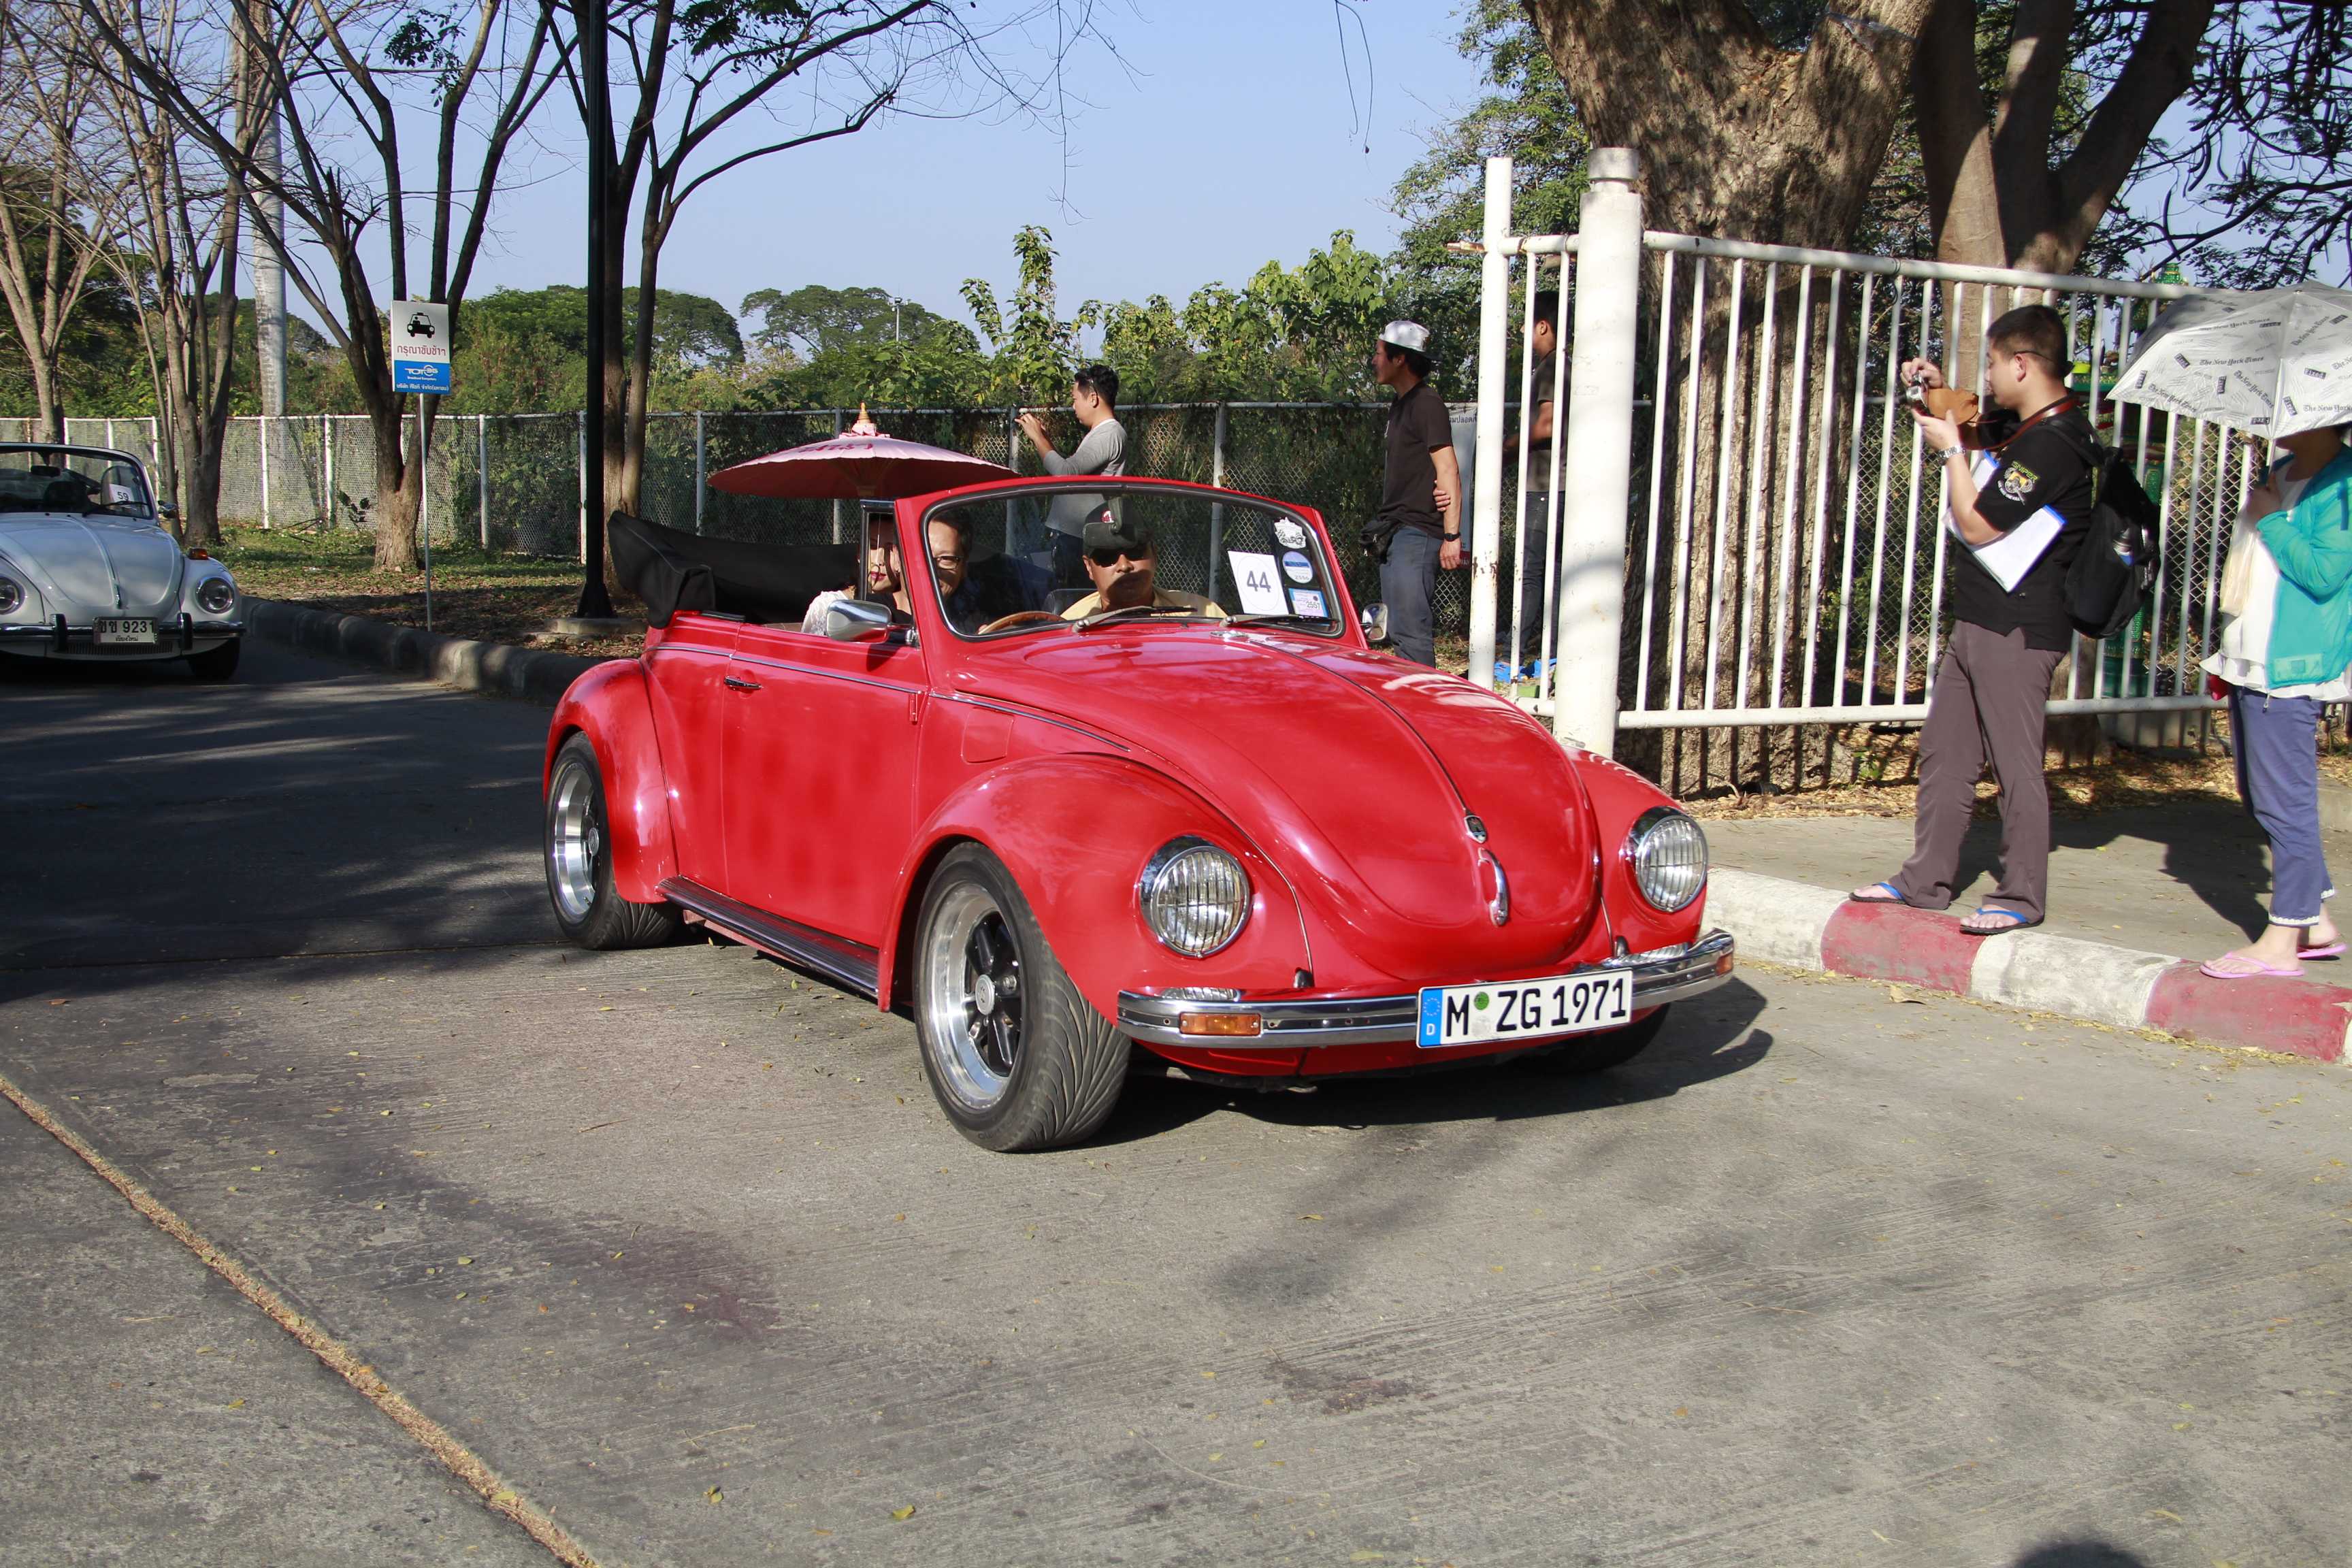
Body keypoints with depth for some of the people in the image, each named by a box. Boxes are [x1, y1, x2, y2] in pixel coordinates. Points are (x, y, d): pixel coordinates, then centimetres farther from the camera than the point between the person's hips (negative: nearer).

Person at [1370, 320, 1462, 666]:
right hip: (1396, 533, 10)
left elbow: (1448, 470, -16)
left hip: (1417, 533, -10)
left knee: (1412, 631, -14)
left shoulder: (1425, 404, -11)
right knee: (1400, 631, 12)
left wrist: (1452, 536, -21)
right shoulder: (1400, 404, 19)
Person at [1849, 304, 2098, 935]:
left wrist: (1949, 450, -8)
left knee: (2016, 764, -3)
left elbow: (1978, 526, -18)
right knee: (1944, 750, 13)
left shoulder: (2053, 444, -19)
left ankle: (2022, 897, 5)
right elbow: (1977, 431, 35)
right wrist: (1941, 395, 16)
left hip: (2018, 630, -10)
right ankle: (1927, 880, 21)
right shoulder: (2023, 428, 11)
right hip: (1979, 621, 10)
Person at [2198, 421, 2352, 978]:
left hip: (2290, 668, -10)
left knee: (2284, 802, -4)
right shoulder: (2279, 475, 15)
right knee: (2260, 796, 15)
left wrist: (2269, 519, -13)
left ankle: (2283, 939, 4)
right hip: (2251, 661, 10)